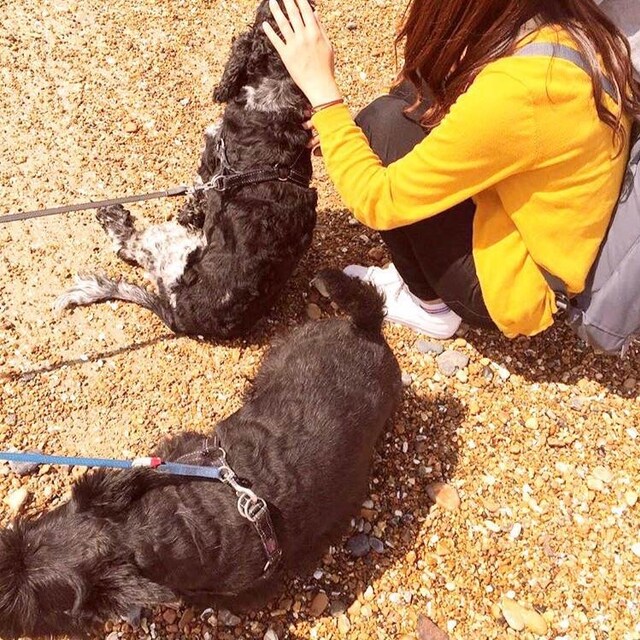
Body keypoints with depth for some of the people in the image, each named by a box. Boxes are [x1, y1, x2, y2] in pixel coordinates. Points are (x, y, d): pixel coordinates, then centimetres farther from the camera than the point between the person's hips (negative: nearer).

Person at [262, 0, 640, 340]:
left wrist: (320, 86, -16)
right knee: (414, 105, 3)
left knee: (386, 127, -15)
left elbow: (377, 202, -23)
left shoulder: (512, 93, -33)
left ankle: (430, 304, 6)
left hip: (526, 284, -8)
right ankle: (422, 270, 14)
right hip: (540, 227, 8)